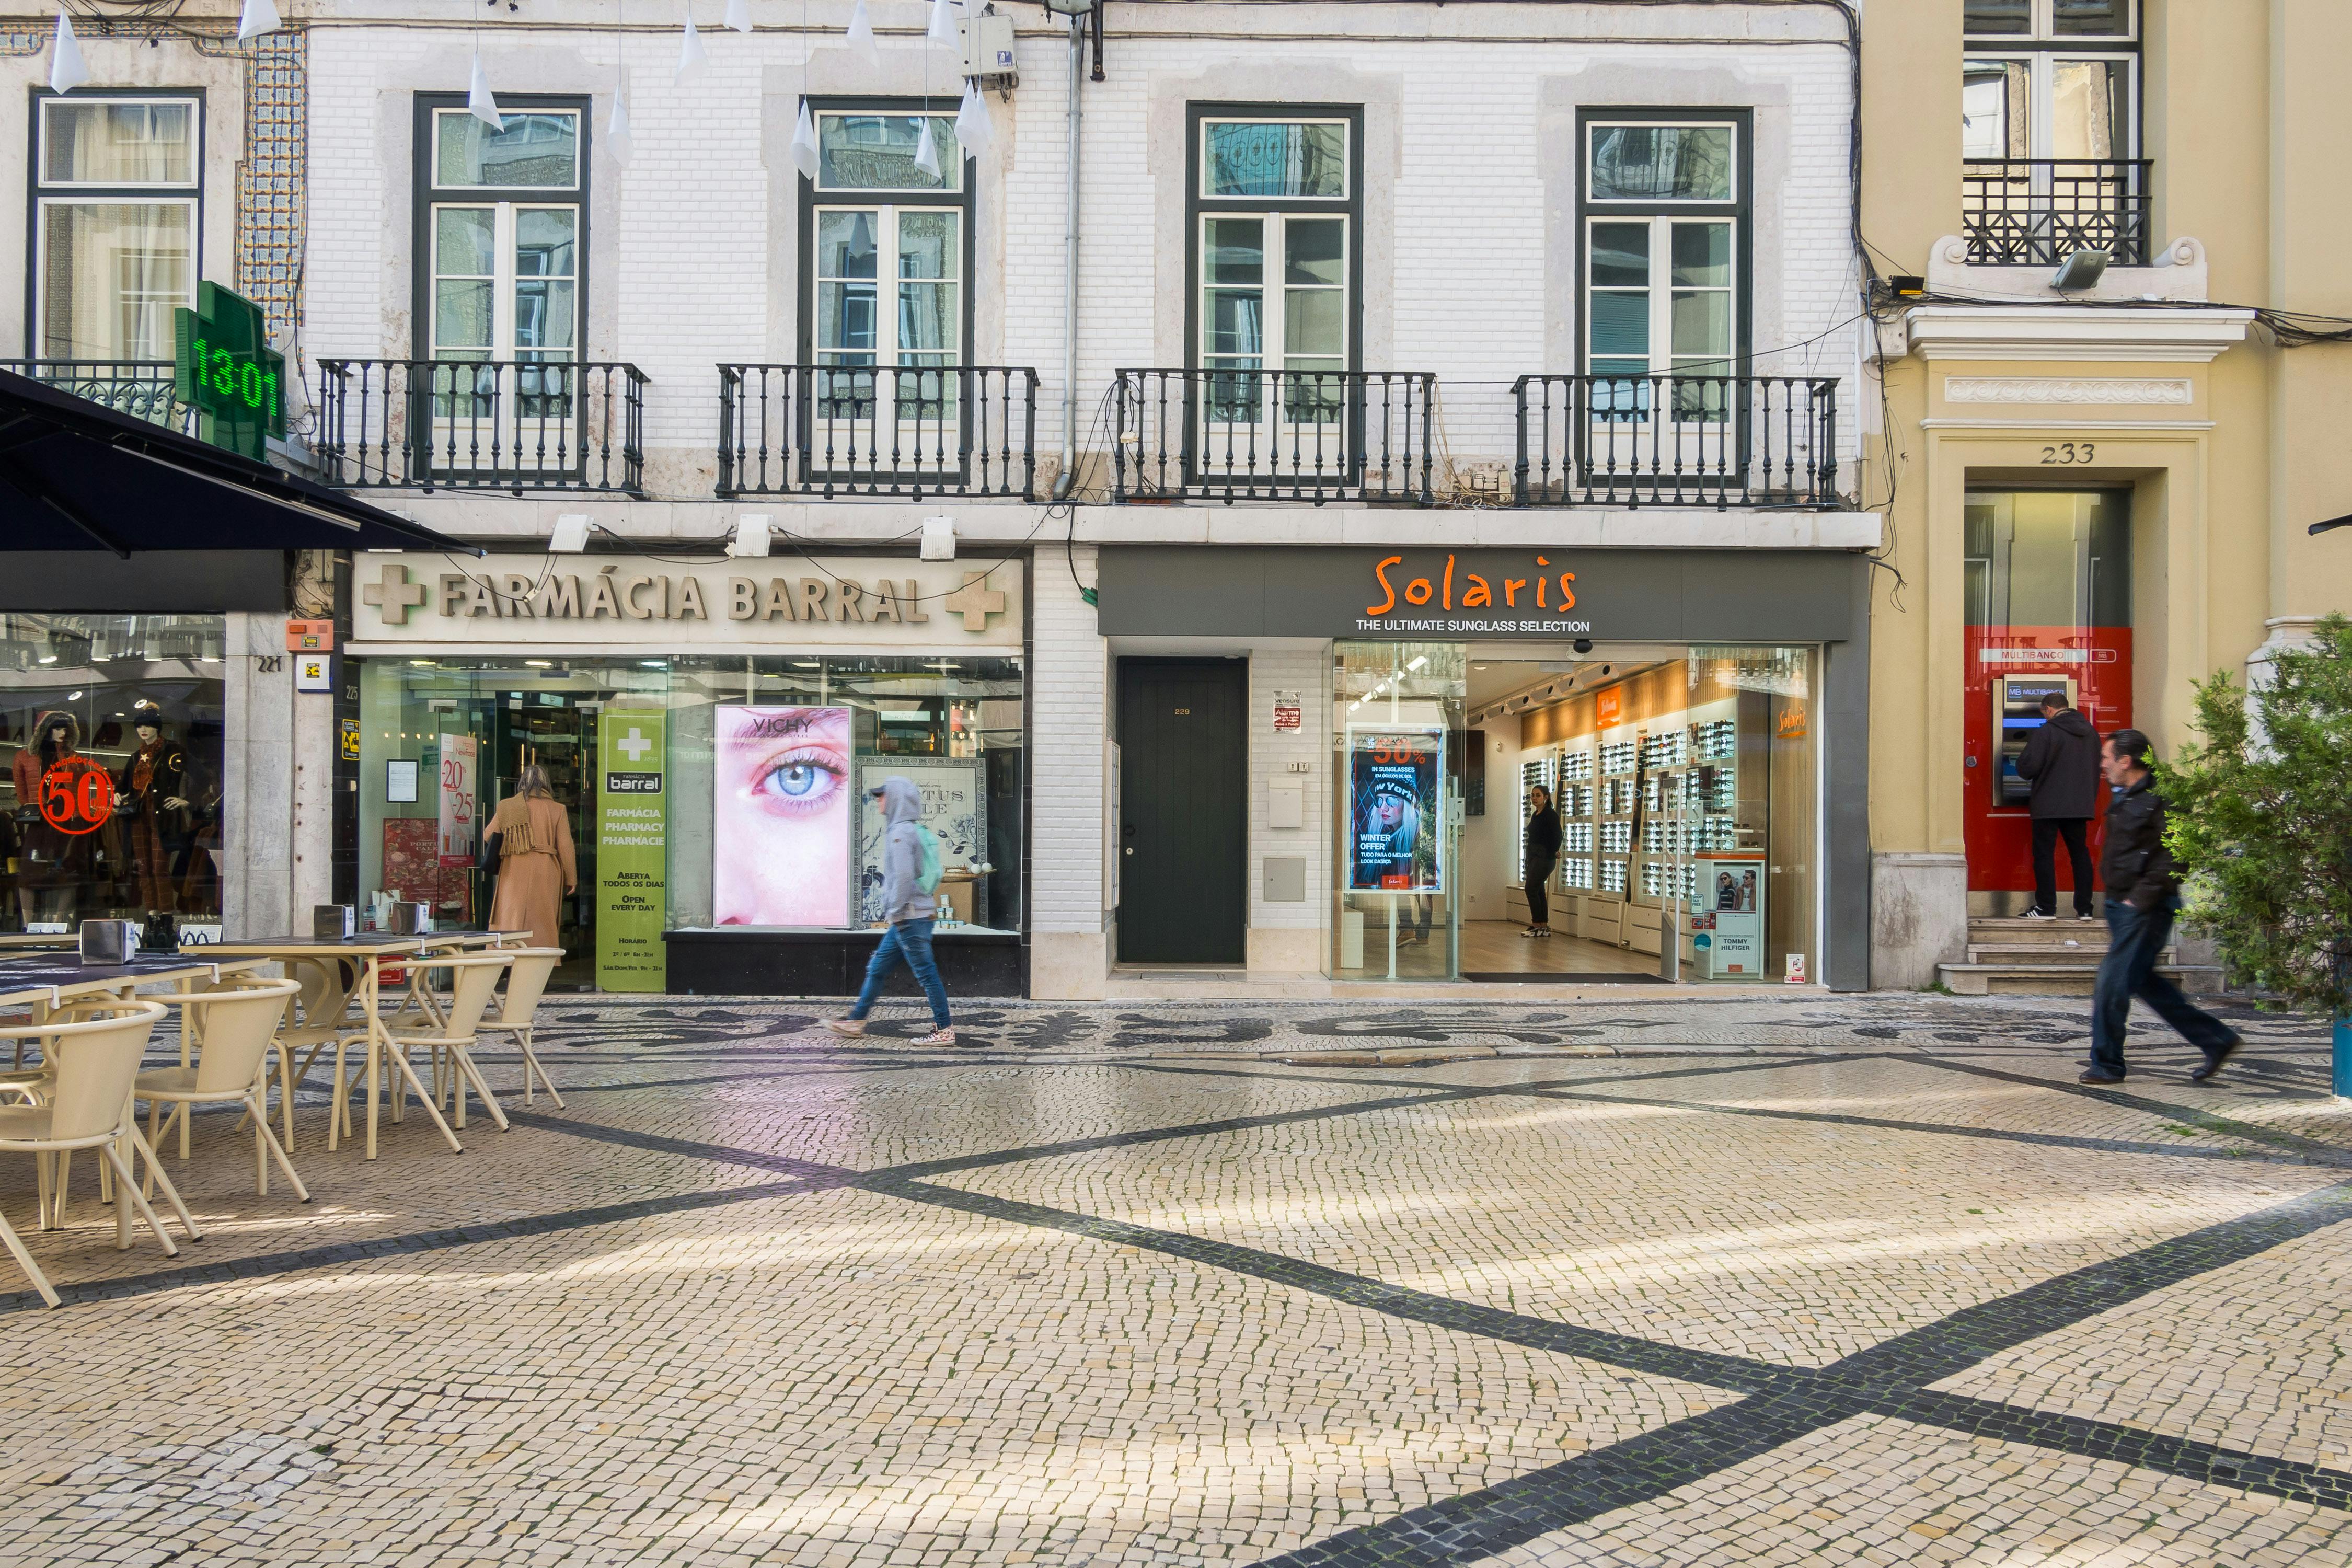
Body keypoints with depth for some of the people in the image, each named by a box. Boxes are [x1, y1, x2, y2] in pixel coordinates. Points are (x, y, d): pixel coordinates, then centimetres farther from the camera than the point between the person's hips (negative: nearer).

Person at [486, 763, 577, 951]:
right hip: (546, 875, 0)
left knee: (510, 922, 2)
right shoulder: (557, 810, 2)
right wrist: (571, 879, 9)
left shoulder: (506, 807, 5)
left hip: (514, 873, 0)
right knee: (543, 925, 4)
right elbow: (565, 848, 2)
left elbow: (488, 837, 14)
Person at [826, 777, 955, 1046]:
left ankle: (944, 1030, 0)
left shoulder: (900, 832, -15)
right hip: (908, 918, 10)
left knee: (926, 973, -5)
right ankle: (856, 1021, 23)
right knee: (877, 968, 15)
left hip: (911, 917, -10)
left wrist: (895, 912, -17)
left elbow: (904, 875, -24)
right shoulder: (912, 831, 16)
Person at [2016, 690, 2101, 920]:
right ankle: (2084, 909, 11)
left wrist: (2024, 772, 7)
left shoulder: (2047, 732, -13)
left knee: (2044, 854, 0)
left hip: (2049, 805, -6)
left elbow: (2029, 766, -17)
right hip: (2081, 804, 6)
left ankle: (2046, 908, 0)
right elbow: (2096, 769, 16)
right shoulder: (2090, 732, 10)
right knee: (2081, 854, 11)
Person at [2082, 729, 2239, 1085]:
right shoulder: (2126, 799, 16)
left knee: (2113, 982, -8)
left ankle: (2106, 1065, 0)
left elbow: (2174, 856, -20)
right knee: (2143, 982, 13)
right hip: (2123, 906, 10)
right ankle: (2216, 1039, 24)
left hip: (2147, 909, -10)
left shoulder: (2160, 799, -14)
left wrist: (2141, 897, -19)